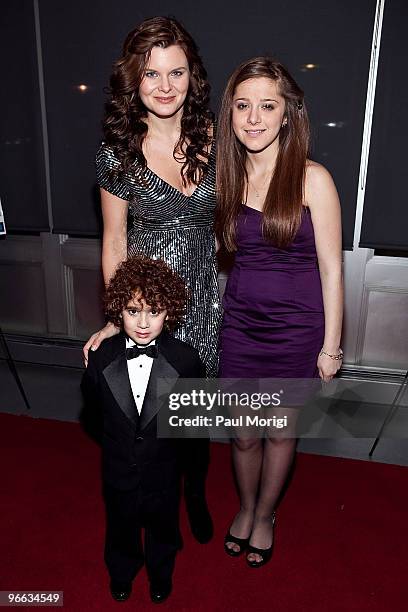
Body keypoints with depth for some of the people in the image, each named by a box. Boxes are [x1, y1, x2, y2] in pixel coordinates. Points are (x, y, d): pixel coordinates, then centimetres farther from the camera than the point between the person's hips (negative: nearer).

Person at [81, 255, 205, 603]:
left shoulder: (186, 359, -24)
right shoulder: (101, 358, -18)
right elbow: (94, 407, 1)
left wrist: (168, 441, 2)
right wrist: (117, 442, 7)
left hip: (163, 473, -1)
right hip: (118, 472, 1)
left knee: (163, 528, 25)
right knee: (121, 527, 27)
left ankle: (161, 574, 57)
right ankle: (122, 572, 58)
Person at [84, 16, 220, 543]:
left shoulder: (215, 139, -2)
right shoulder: (118, 153, -7)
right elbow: (114, 241, -2)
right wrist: (115, 319, -1)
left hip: (203, 299, 2)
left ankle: (195, 493, 45)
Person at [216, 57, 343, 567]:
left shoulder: (312, 179, -12)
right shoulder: (226, 176, 0)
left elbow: (331, 269, -9)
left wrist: (330, 344, -7)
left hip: (296, 328, -3)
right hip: (240, 321, 3)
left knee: (280, 430, 17)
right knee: (243, 433, 17)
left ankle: (265, 514, 45)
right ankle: (245, 506, 47)